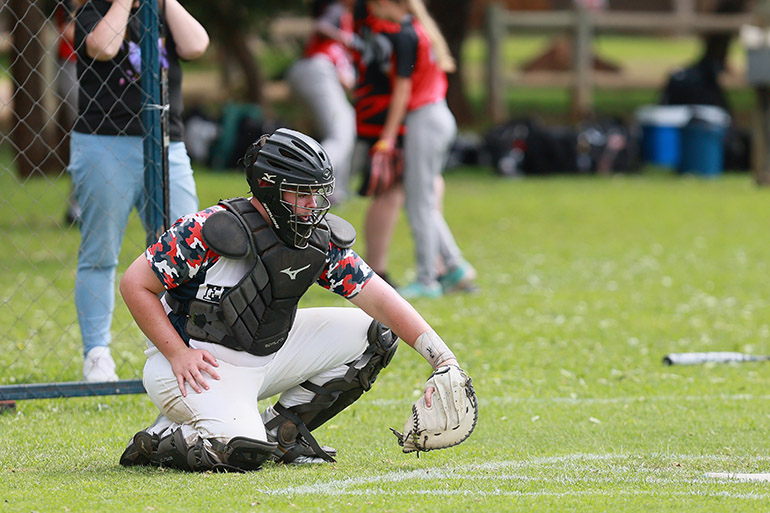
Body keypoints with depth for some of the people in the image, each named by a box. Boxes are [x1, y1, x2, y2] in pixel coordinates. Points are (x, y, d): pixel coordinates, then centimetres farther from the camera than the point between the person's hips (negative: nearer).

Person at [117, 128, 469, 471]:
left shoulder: (321, 241, -6)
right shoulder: (209, 232, -24)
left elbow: (381, 301, -6)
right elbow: (135, 285, -17)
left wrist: (444, 361, -15)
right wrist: (178, 355, -23)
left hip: (266, 352, 7)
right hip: (201, 363, -7)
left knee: (376, 333, 1)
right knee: (241, 451, -32)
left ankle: (281, 429, 5)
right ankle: (156, 441, -2)